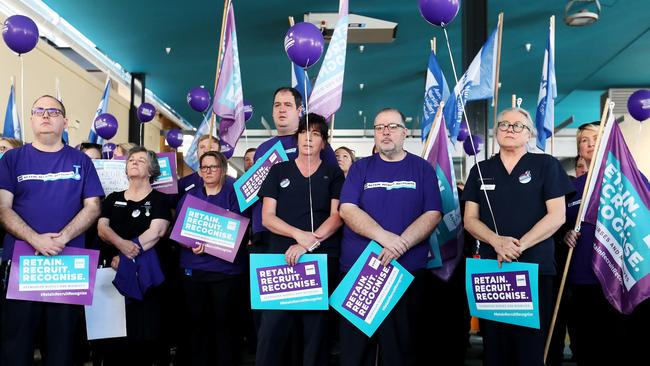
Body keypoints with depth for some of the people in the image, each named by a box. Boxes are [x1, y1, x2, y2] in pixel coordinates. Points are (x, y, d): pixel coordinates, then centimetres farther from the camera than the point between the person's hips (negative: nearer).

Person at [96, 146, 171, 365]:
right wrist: (121, 244, -19)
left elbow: (156, 232, -11)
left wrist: (125, 257, -17)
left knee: (143, 334, -4)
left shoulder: (159, 200, 4)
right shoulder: (113, 199, 15)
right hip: (113, 272, 3)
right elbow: (101, 228, 2)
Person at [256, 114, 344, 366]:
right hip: (281, 257, 1)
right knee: (272, 328, -5)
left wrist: (309, 244, -15)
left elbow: (337, 216, -1)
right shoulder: (278, 171, 12)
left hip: (322, 259, 0)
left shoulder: (334, 174, 10)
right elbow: (267, 217, 5)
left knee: (316, 329, 2)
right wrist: (299, 234, -12)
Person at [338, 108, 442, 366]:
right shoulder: (360, 168, 9)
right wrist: (386, 237, -18)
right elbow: (347, 210, -4)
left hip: (408, 271, 0)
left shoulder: (422, 168, 7)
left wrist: (401, 244, -17)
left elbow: (432, 214, -2)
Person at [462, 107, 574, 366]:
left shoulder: (546, 165, 3)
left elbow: (557, 216, -4)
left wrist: (519, 245, -14)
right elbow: (470, 219, 7)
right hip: (490, 268, 3)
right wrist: (497, 241, -13)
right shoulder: (481, 170, 12)